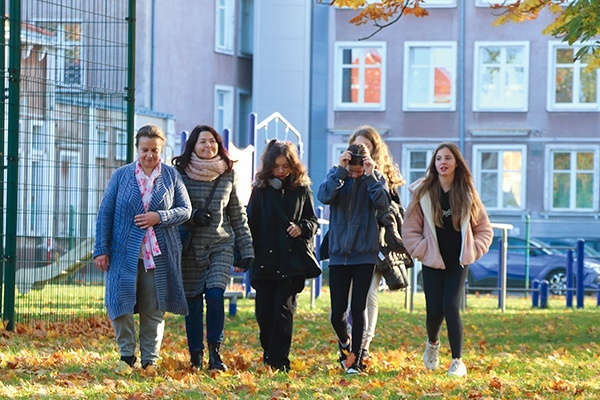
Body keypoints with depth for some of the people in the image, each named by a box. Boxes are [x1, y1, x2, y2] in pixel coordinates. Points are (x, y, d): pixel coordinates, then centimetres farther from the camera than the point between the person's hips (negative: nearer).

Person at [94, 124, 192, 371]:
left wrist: (159, 217, -12)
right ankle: (127, 354, 2)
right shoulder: (121, 175, 4)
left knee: (154, 308, 3)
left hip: (159, 254, 0)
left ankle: (150, 358, 13)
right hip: (125, 251, 0)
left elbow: (185, 210, 6)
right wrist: (101, 249, -1)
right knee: (119, 301, -12)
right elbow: (105, 213, 4)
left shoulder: (171, 176, 6)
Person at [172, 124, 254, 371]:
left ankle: (215, 352, -7)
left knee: (215, 295, -16)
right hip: (190, 247, 0)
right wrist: (191, 215, -11)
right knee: (193, 302, 0)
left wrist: (246, 249, 9)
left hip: (220, 245, 0)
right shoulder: (180, 172, 1)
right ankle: (195, 357, 10)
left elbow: (238, 214, 12)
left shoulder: (228, 175, 7)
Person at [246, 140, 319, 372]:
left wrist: (302, 228, -11)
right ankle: (269, 354, 21)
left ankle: (279, 361, -5)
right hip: (264, 262, 1)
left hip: (292, 262, -1)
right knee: (264, 313, 2)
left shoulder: (302, 190, 7)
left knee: (284, 311, -9)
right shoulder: (260, 190, 7)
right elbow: (249, 225, 7)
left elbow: (313, 221, 12)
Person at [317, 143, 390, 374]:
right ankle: (344, 344, 31)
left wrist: (370, 176, -21)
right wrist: (341, 171, -23)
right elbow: (324, 197, -18)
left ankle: (355, 360, 3)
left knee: (358, 309, -3)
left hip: (365, 253, -1)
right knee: (337, 312, 2)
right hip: (339, 253, 1)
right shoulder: (336, 175, 1)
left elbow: (383, 204, -16)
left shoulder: (376, 178, 1)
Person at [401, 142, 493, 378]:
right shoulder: (423, 192, -1)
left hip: (458, 262, 0)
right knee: (434, 311, -3)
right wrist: (422, 251, -6)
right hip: (433, 262, 0)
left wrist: (472, 251, -1)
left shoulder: (466, 193, 2)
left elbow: (484, 229, 10)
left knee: (451, 307, -14)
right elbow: (409, 230, 3)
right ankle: (432, 344, 32)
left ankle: (457, 362, -8)